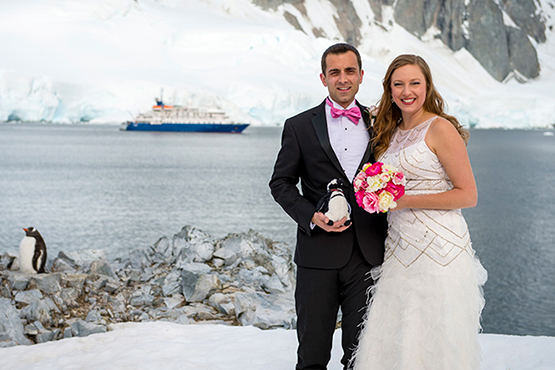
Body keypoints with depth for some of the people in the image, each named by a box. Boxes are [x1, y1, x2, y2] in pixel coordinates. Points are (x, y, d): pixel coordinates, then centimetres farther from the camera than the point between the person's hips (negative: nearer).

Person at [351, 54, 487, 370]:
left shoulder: (440, 128, -9)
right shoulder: (392, 132, 14)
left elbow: (468, 195, -12)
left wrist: (406, 200, -16)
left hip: (438, 247, -7)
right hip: (400, 247, 7)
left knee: (432, 341, -1)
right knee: (394, 340, 7)